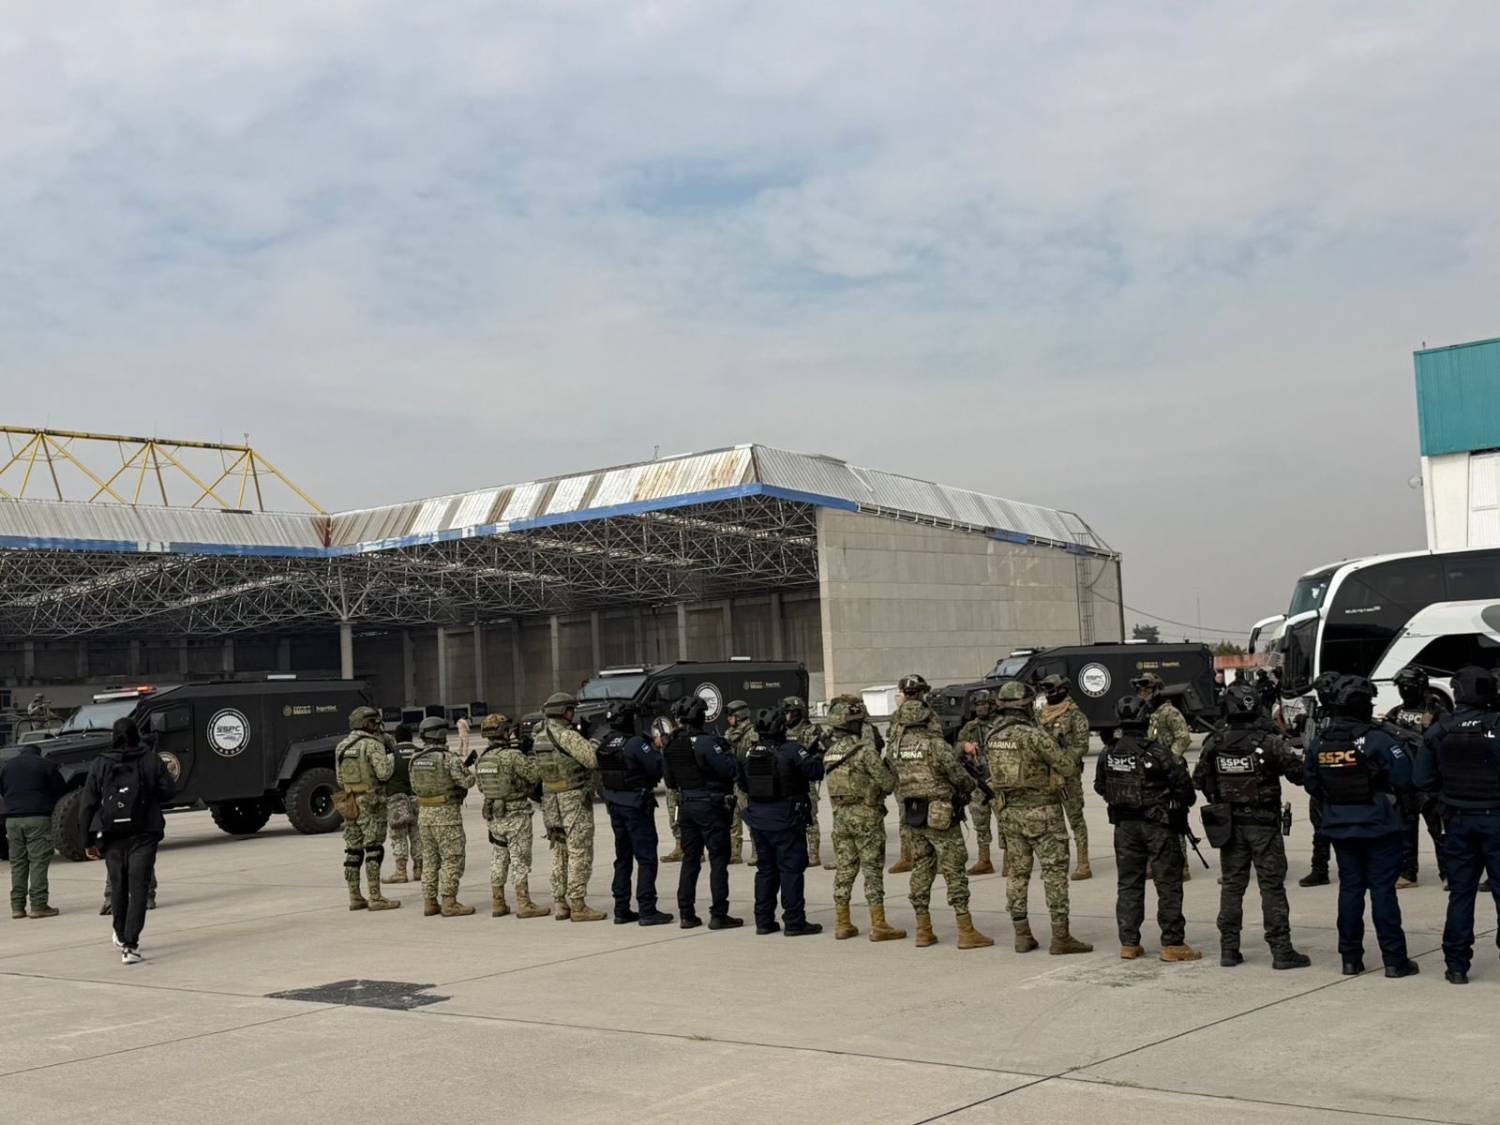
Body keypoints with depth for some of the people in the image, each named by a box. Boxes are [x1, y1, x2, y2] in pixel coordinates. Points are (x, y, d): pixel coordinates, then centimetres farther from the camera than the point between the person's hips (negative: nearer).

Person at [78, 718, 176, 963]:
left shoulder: (99, 765, 0)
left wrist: (89, 841, 7)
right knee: (138, 889, -3)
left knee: (119, 888, 20)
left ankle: (121, 937, 39)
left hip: (112, 838, 2)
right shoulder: (151, 761, -4)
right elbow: (168, 791, -3)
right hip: (143, 835, -2)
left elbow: (87, 806, 0)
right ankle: (130, 946, -14)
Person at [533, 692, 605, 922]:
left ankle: (560, 903, 17)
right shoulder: (567, 736, -17)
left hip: (551, 800, 8)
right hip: (574, 800, -8)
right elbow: (593, 759, -23)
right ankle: (577, 905, -3)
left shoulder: (539, 737, 8)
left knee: (560, 852, 14)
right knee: (579, 853, -3)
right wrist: (594, 744, -3)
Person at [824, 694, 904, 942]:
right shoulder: (865, 749, -15)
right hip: (866, 816, -6)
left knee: (844, 869, 11)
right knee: (873, 870, -2)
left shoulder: (830, 752, 7)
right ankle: (878, 926, -2)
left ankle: (842, 924, 14)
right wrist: (889, 766, 7)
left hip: (840, 816, 6)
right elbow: (887, 784, -13)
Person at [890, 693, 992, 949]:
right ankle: (966, 932, -1)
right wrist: (971, 786, 12)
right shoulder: (937, 745, -16)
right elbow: (960, 777, -9)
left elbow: (896, 784, 8)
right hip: (940, 817, -6)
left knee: (921, 871, 12)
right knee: (955, 872, -1)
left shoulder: (895, 748, 2)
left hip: (912, 817, 6)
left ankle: (923, 932, 15)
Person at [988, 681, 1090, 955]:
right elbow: (1068, 768, -13)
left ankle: (1022, 935, 15)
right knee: (1054, 872, 0)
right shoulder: (1035, 736, -18)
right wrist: (1067, 755, 8)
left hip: (1009, 812, 6)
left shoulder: (993, 736, 2)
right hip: (1040, 812, -6)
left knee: (1018, 873, 13)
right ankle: (1061, 937, 0)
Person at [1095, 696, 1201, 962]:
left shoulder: (1108, 753, -1)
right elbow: (1182, 782, -11)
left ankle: (1129, 943, 14)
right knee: (1168, 883, 3)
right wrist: (1184, 803, 10)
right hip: (1156, 824, -5)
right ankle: (1173, 944, 3)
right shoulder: (1156, 752, -16)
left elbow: (1100, 787, 10)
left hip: (1124, 825, 5)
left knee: (1128, 883, 12)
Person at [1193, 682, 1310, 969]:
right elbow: (1297, 773, -11)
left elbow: (1199, 779, 5)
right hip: (1263, 824, -3)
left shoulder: (1214, 744, -4)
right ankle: (1281, 950, 3)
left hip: (1229, 824, 4)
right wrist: (1299, 759, 11)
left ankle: (1229, 949, 13)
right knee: (1272, 886, 2)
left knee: (1232, 884, 11)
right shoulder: (1269, 742, -16)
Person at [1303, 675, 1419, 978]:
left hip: (1339, 827, 5)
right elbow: (1404, 779, -16)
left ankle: (1350, 958, 14)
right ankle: (1394, 959, 4)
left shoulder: (1319, 742, 1)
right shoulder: (1376, 739, -16)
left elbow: (1310, 785, 8)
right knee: (1383, 889, 0)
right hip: (1378, 825, -5)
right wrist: (1392, 794, 5)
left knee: (1349, 888, 11)